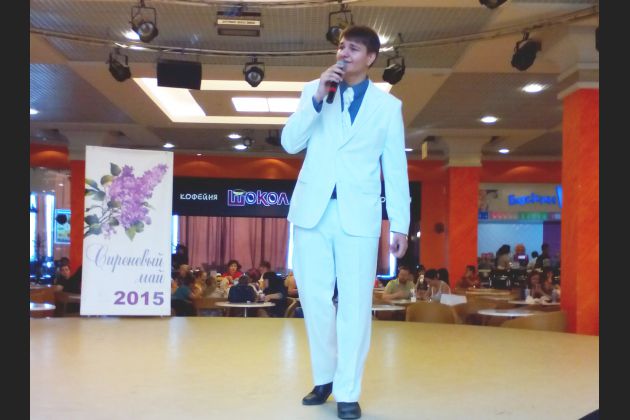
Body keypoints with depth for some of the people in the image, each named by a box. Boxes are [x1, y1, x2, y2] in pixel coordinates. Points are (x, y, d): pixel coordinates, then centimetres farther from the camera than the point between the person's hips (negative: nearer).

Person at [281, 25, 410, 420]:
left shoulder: (388, 105, 7)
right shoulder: (314, 90, 12)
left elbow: (396, 168, 6)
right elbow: (290, 143, 2)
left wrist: (400, 224, 0)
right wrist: (318, 97, -8)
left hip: (359, 213, -2)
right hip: (313, 208, 2)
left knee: (355, 303, -2)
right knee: (315, 297, 6)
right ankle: (324, 377, 24)